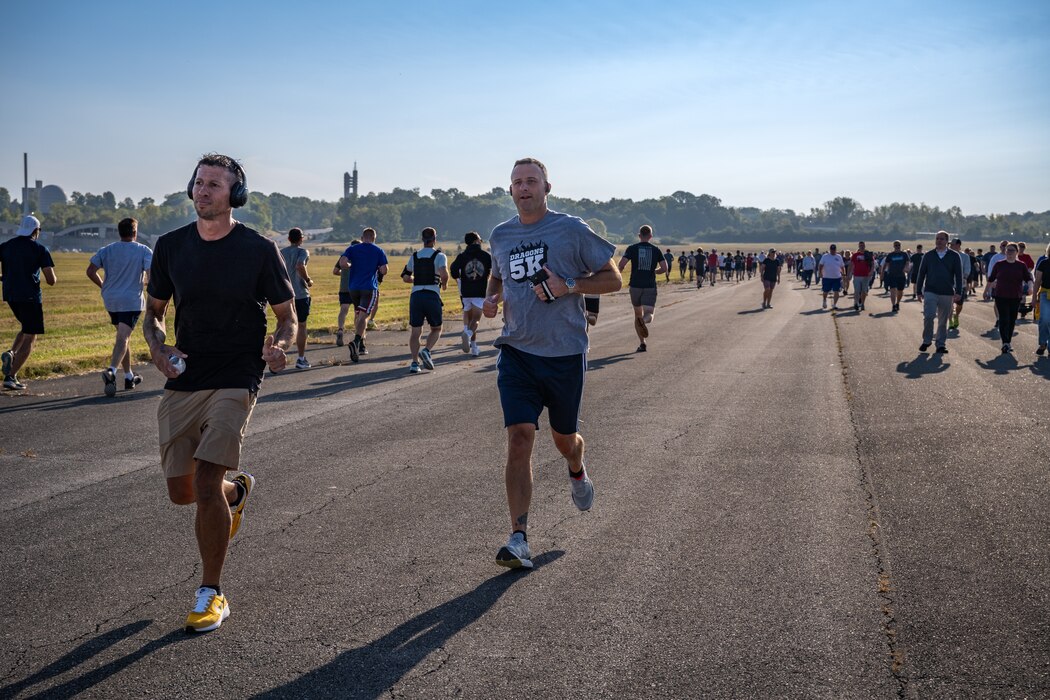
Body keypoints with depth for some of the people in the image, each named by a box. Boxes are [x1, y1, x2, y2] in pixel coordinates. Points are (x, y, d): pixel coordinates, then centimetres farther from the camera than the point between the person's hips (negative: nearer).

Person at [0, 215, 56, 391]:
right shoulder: (40, 249, -4)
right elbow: (51, 281, -7)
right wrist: (54, 278, 15)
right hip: (30, 296, -5)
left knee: (27, 330, 26)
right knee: (29, 338, 2)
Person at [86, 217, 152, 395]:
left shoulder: (106, 250, 7)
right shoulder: (144, 251, -3)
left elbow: (90, 271, 3)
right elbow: (151, 274, -13)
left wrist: (104, 286, 15)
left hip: (111, 300, 5)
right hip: (132, 301, -5)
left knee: (123, 337, 18)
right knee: (123, 337, -11)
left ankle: (129, 377, 25)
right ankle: (111, 371, -34)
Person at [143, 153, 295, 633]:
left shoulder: (259, 250, -5)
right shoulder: (171, 246, 5)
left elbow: (287, 316, 3)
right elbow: (153, 312, 15)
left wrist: (278, 346, -20)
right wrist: (158, 347, -7)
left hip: (236, 378, -4)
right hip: (183, 379, 5)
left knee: (206, 484, -15)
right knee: (181, 491, 8)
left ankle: (211, 595, 2)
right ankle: (237, 489, 43)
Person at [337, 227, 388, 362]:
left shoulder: (352, 249, 7)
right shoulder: (379, 251, 3)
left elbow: (342, 263, -8)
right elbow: (383, 270, -6)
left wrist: (351, 266, 11)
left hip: (353, 287, 3)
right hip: (370, 287, -3)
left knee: (358, 314, 17)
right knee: (363, 315, -11)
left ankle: (361, 346, 20)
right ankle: (356, 342, -33)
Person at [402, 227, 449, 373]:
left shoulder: (414, 256, 13)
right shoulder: (439, 256, 0)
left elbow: (405, 277, 17)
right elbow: (444, 274, -17)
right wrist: (444, 283, 4)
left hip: (415, 295, 3)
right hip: (432, 295, -3)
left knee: (415, 331, 5)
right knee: (436, 329, 13)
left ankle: (415, 361, -5)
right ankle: (426, 351, -10)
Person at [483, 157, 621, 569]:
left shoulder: (572, 230, -4)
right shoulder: (500, 236, 9)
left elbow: (612, 279, -1)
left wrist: (568, 285, -16)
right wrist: (491, 298, 6)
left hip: (565, 353, -2)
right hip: (516, 352, 2)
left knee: (564, 438, 13)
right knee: (519, 437, -11)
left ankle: (577, 472, 51)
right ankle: (519, 539, -10)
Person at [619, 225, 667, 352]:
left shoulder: (632, 248, 0)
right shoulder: (656, 250, 5)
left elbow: (622, 264, -10)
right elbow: (663, 268, 0)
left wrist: (619, 273, 12)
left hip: (635, 285, 0)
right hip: (650, 286, 0)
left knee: (637, 314, 15)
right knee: (648, 313, -5)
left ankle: (642, 344, 16)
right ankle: (643, 320, -43)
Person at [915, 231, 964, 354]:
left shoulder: (954, 256, 4)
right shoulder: (928, 256, 6)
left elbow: (958, 275, 3)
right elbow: (921, 274, 9)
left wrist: (958, 292, -6)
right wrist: (919, 291, 6)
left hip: (947, 294, 1)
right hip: (930, 292, 0)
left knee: (943, 320, 6)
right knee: (928, 316, -14)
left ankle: (941, 344, 16)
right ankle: (926, 341, 3)